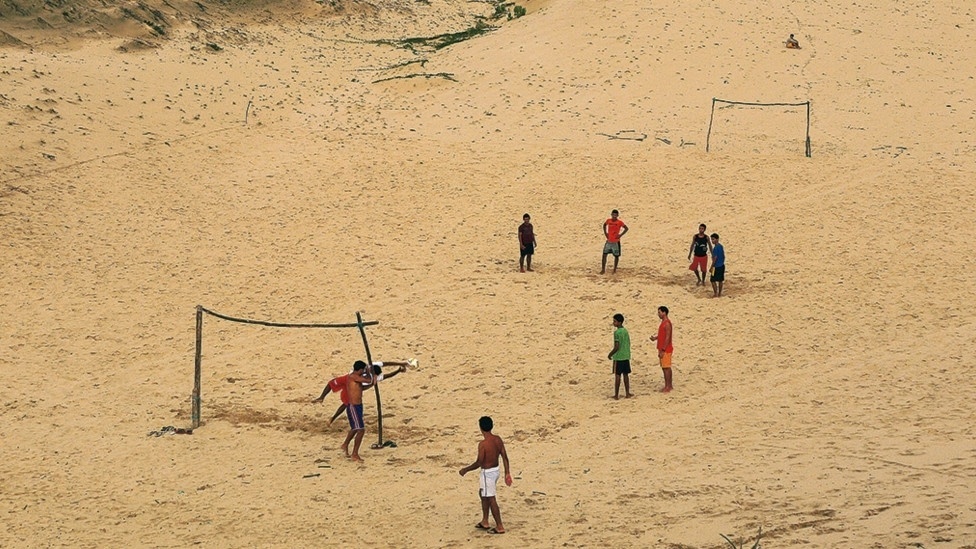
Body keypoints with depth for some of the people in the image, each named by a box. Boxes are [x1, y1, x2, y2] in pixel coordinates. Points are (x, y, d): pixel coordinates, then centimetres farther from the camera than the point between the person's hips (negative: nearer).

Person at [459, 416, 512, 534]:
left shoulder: (483, 444, -25)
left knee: (491, 499, 2)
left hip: (487, 473, -8)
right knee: (483, 493, 25)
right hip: (495, 470, 8)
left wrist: (465, 470, -6)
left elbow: (478, 463, -21)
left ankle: (500, 527, 8)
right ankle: (484, 521, 34)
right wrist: (507, 473, 8)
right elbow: (505, 457, 1)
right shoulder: (498, 439, -3)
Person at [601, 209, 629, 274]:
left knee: (616, 255, 5)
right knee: (604, 254, -3)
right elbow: (604, 225, 21)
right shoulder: (608, 221, 0)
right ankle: (603, 269, 5)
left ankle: (615, 269, 20)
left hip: (616, 242, -3)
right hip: (609, 241, 3)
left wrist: (620, 235, -12)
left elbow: (626, 228, -7)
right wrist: (605, 233, 9)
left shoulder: (620, 222, -11)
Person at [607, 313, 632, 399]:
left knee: (617, 376, -1)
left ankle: (616, 395, 2)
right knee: (626, 375, 13)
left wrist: (610, 355, -7)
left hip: (618, 357, -7)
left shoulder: (617, 333, -17)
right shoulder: (626, 331, 7)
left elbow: (616, 347, -20)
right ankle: (627, 393, 16)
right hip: (626, 356, 7)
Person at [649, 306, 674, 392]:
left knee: (666, 368, -7)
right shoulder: (663, 322, 13)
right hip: (663, 349, 10)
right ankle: (669, 386, 20)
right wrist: (655, 338, 5)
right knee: (666, 368, 13)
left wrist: (663, 350, -22)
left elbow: (667, 337, -21)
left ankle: (667, 387, -4)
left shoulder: (667, 323, -18)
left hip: (665, 349, -10)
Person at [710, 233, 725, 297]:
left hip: (716, 266, -8)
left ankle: (715, 293, 2)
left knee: (713, 280, 1)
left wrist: (712, 267, -14)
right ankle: (719, 293, 17)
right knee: (720, 280, 12)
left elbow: (715, 258, -20)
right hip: (722, 266, 8)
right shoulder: (721, 246, 7)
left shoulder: (715, 248, -19)